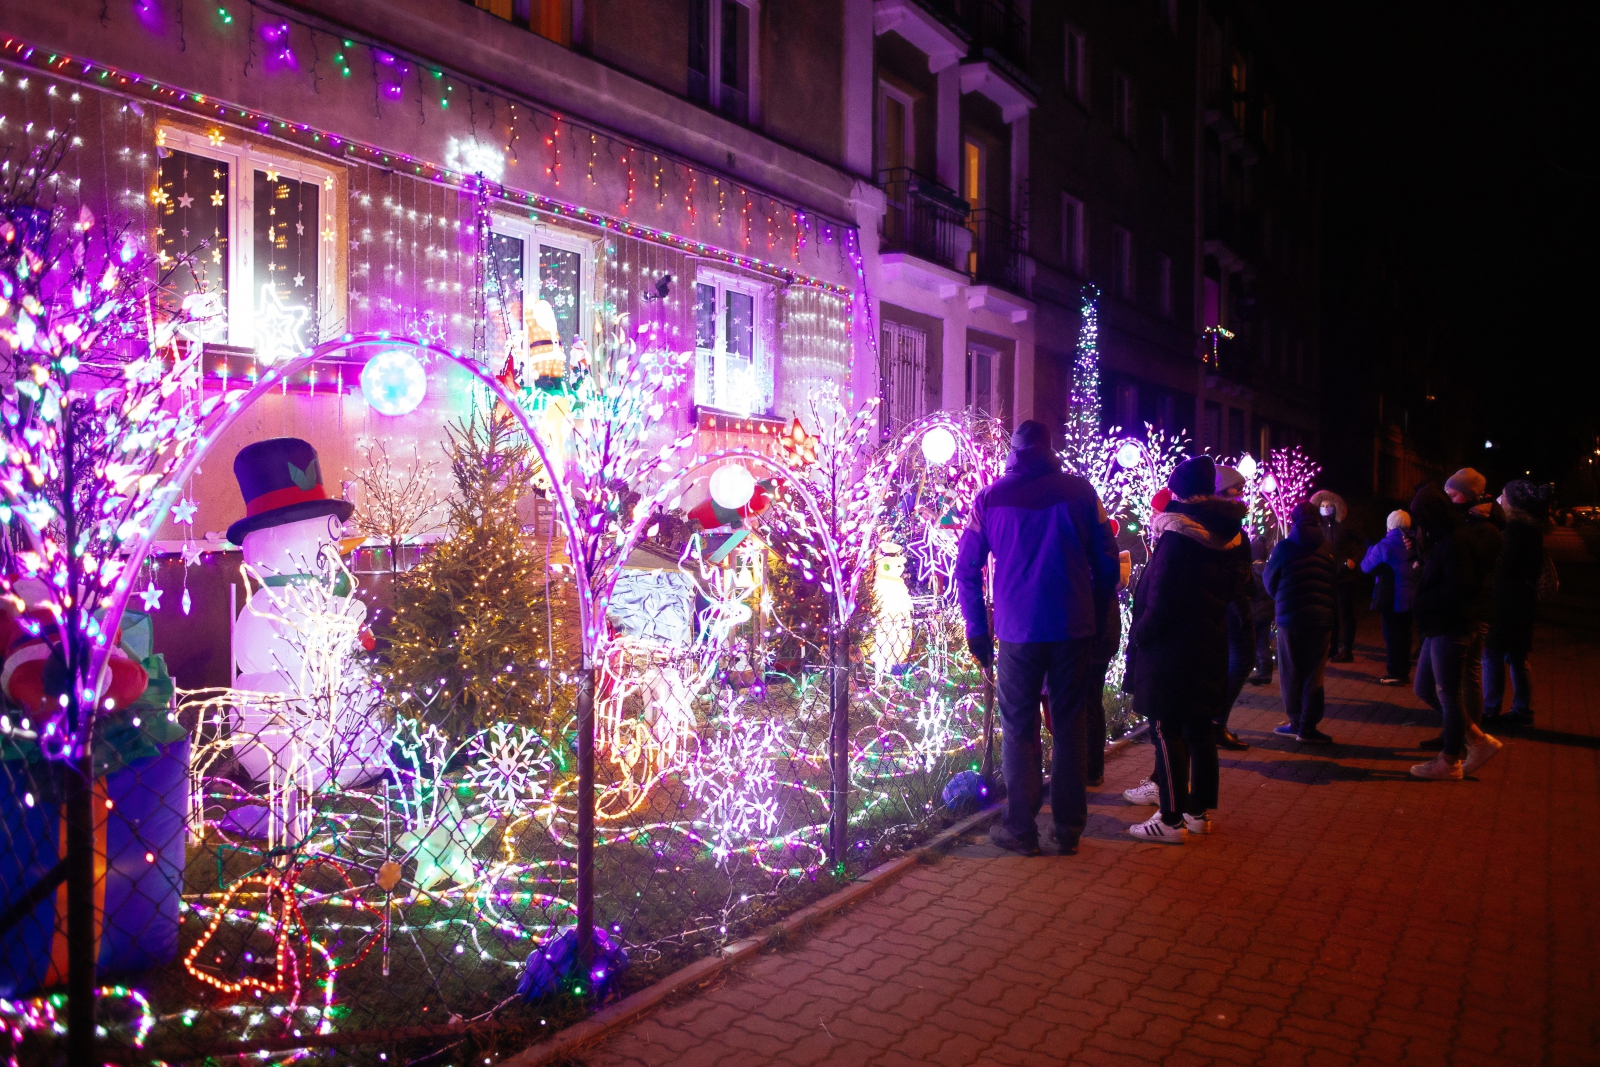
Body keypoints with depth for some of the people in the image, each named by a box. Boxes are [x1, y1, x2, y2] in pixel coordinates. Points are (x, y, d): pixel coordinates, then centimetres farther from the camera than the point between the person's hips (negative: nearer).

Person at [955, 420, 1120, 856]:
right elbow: (1107, 562, 3)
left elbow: (967, 568, 4)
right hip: (1074, 628, 1)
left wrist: (978, 628, 10)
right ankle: (1069, 830, 16)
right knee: (1069, 726, 10)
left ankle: (1020, 830, 12)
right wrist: (1097, 616, 12)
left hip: (1018, 630, -1)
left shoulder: (990, 498, 2)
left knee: (1019, 730, 8)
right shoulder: (1080, 490, 2)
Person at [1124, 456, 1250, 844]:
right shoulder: (1229, 533, 7)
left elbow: (1162, 598, -19)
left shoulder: (1178, 534, -17)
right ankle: (1201, 811, 24)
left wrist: (1139, 635, -10)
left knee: (1167, 730, -2)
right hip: (1211, 644, 8)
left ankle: (1171, 819, 3)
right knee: (1201, 728, 15)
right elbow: (1236, 586, 16)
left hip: (1173, 650, -8)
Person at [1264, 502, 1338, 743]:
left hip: (1289, 616, -1)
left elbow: (1270, 581, 3)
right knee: (1313, 673, 5)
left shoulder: (1284, 548, -5)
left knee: (1291, 672, 10)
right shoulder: (1327, 550, 0)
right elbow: (1336, 582, 4)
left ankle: (1296, 722, 14)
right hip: (1321, 617, 1)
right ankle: (1307, 728, 3)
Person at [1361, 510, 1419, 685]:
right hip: (1410, 597, 7)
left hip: (1392, 599, -7)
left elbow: (1366, 566, -7)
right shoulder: (1414, 543, 4)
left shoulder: (1386, 545, -16)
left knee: (1392, 636, 0)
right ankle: (1404, 671, 21)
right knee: (1404, 635, 15)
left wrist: (1371, 549, 9)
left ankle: (1395, 674, 2)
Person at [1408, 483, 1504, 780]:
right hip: (1441, 626, 10)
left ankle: (1450, 761, 13)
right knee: (1425, 688, 14)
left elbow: (1460, 588, -23)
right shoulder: (1448, 537, 13)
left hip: (1455, 629, -10)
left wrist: (1423, 604, -14)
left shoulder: (1457, 541, -18)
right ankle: (1479, 740, 21)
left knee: (1449, 694, 1)